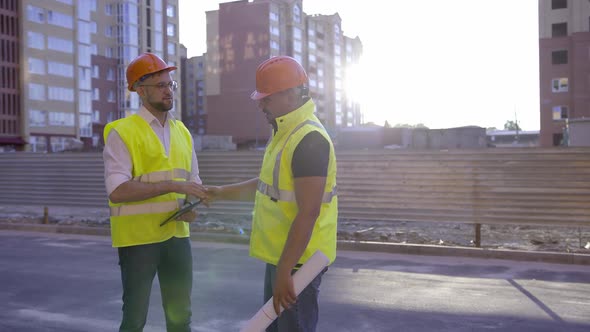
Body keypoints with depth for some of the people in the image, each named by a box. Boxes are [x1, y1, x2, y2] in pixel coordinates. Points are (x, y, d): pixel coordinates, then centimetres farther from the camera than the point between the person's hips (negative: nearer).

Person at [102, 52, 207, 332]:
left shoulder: (181, 131, 10)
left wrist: (192, 205, -6)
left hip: (177, 235, 6)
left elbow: (193, 180, 15)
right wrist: (172, 186, -24)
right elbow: (117, 191, -20)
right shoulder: (122, 132, -10)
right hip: (138, 237, -6)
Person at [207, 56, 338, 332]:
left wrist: (285, 271, -25)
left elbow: (308, 213, -26)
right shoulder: (285, 133, 11)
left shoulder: (309, 139, -22)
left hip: (297, 262, -10)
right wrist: (223, 192, 18)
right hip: (279, 256, 10)